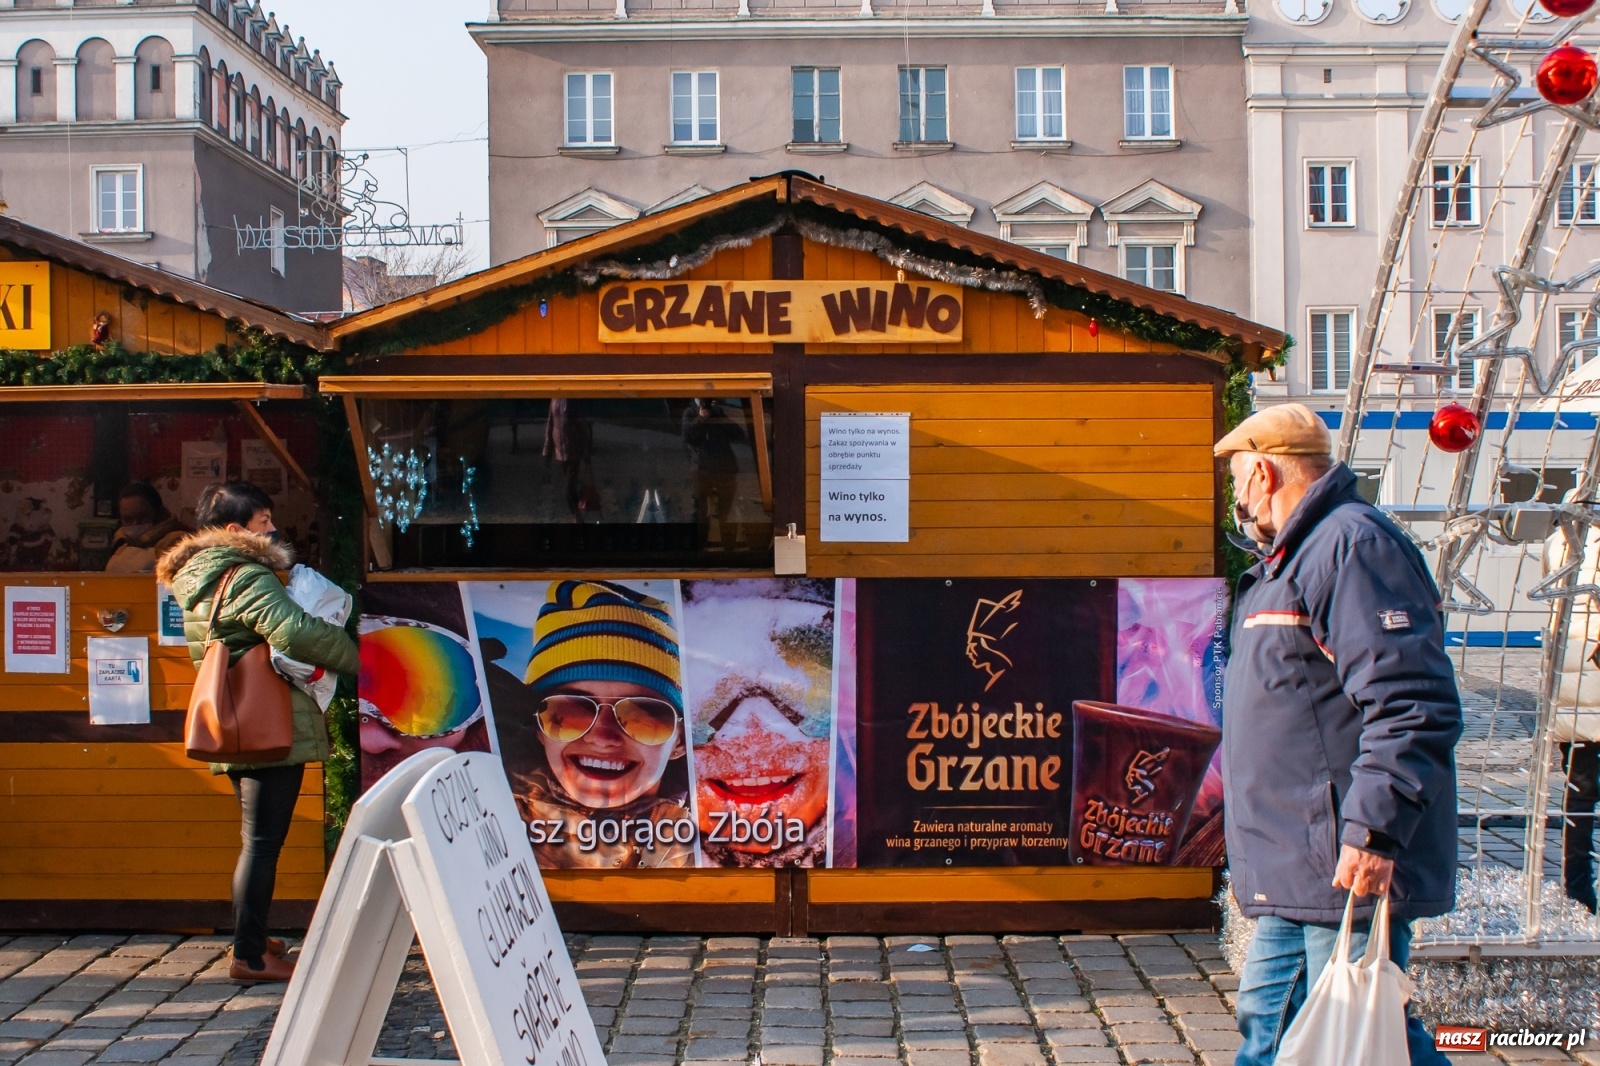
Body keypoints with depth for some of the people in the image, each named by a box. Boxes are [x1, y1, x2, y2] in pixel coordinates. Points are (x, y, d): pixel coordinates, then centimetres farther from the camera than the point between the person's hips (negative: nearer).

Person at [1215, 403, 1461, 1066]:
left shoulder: (1354, 546, -14)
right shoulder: (1293, 559, 21)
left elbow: (1414, 705, -24)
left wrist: (1374, 827, -28)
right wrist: (1228, 777, 35)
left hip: (1354, 867, -11)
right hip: (1297, 872, 11)